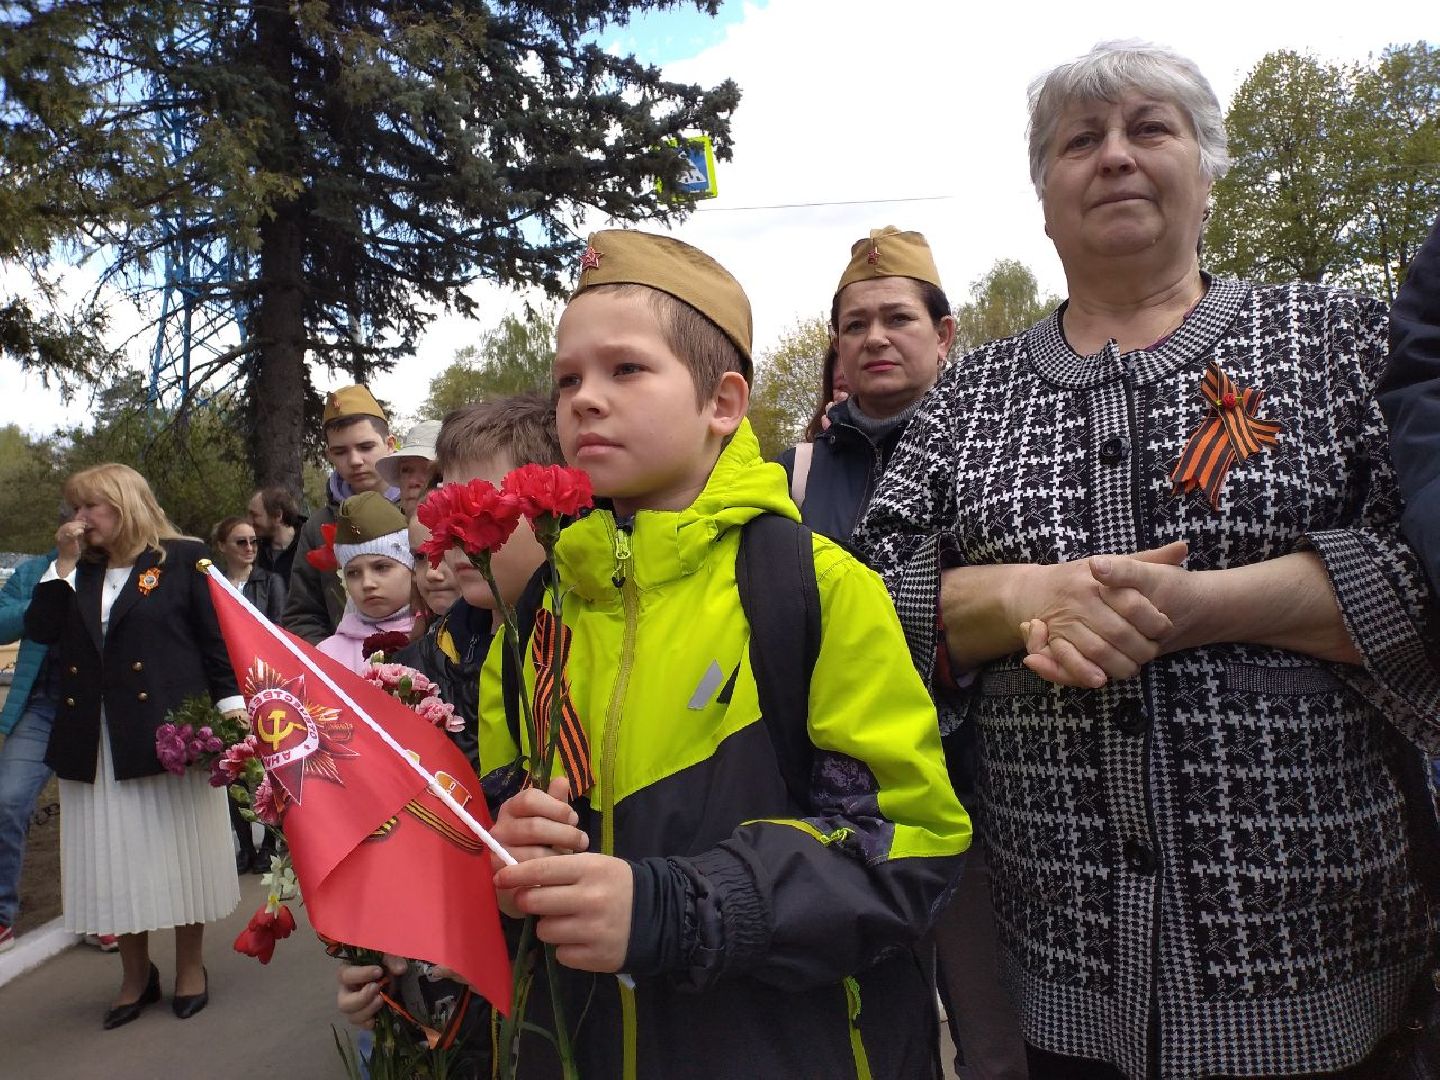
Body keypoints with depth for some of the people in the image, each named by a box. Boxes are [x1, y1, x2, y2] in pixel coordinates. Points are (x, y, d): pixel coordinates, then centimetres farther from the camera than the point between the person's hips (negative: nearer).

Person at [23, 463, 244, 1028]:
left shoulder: (182, 558, -1)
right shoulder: (77, 570, 15)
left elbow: (214, 638, -3)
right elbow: (39, 629, 2)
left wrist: (230, 709, -7)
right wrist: (65, 563, -3)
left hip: (168, 731, -5)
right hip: (95, 741, 5)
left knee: (177, 849, 6)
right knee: (115, 857, 9)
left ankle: (190, 966, 24)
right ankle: (136, 975, 26)